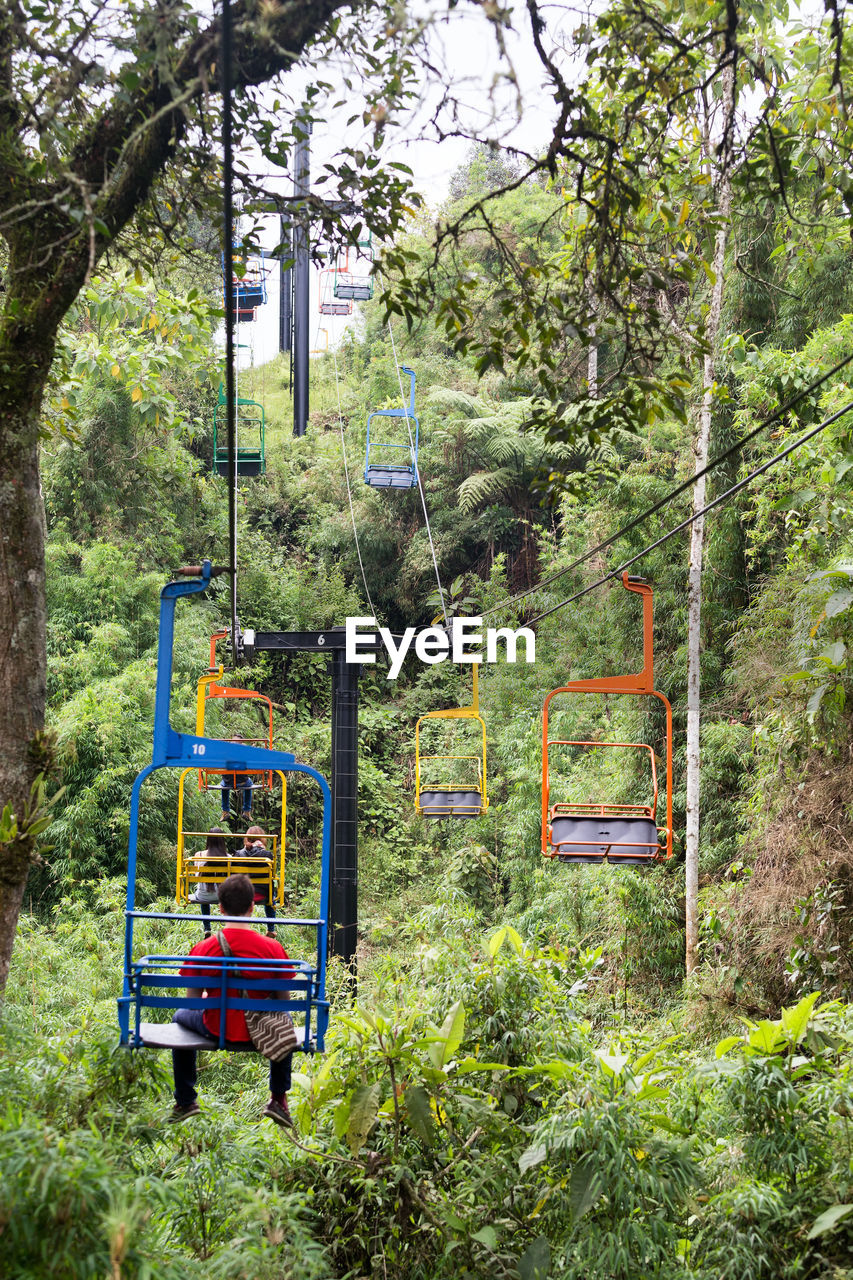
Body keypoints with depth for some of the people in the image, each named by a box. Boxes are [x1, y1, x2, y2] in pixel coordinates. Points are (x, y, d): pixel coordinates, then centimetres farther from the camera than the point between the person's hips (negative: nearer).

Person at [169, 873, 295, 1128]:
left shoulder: (202, 949, -15)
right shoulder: (272, 948, -15)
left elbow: (193, 1000, -6)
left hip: (215, 1030, 0)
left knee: (180, 1016, 34)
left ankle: (185, 1101, 38)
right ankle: (278, 1099, 35)